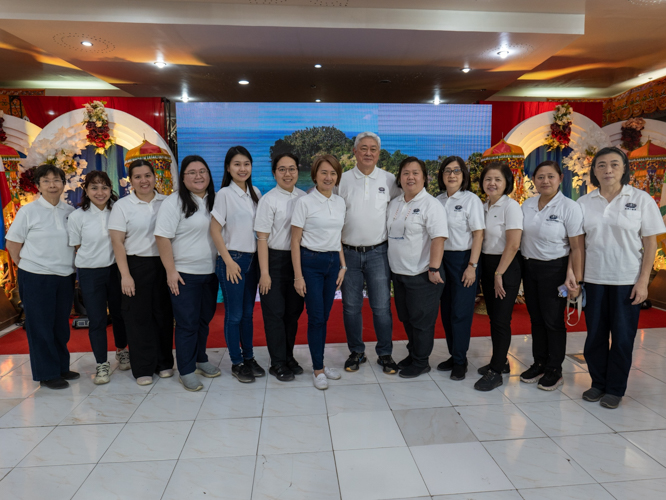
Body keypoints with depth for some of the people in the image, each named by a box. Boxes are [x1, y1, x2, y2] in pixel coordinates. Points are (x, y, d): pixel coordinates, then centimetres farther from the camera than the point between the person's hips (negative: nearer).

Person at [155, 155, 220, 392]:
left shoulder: (214, 200, 8)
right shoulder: (174, 202, -9)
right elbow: (162, 237, -13)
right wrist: (171, 271, -16)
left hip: (210, 272, 6)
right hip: (184, 274, -5)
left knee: (204, 319, 16)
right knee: (187, 323, 1)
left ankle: (200, 359, 33)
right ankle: (186, 371, 14)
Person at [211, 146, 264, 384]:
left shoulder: (255, 193, 8)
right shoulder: (224, 194, -8)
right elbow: (215, 230, -10)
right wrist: (229, 261, -13)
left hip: (252, 258, 5)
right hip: (232, 259, -5)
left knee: (248, 312, 13)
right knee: (234, 315, 3)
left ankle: (249, 358, 26)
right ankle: (237, 363, 16)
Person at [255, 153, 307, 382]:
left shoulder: (304, 197, 5)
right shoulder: (269, 200, -9)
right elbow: (262, 238, -11)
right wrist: (264, 272, -14)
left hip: (298, 259, 5)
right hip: (275, 259, -5)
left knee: (294, 310, 13)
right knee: (275, 312, 3)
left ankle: (289, 357, 30)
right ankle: (278, 363, 18)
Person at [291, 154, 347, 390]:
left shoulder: (340, 202, 8)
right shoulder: (304, 202, -8)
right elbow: (295, 241, -7)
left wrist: (342, 266, 10)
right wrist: (298, 275, -11)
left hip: (333, 262, 5)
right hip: (311, 262, -5)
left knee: (325, 316, 11)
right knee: (316, 317, -2)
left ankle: (320, 363, 25)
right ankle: (317, 369, 12)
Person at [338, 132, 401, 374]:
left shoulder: (389, 180, 4)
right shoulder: (343, 180, 4)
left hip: (378, 252, -1)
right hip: (348, 252, 1)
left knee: (382, 307, 1)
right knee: (351, 306, 9)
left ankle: (385, 354, 18)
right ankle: (356, 352, 25)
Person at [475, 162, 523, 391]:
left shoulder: (511, 206, -12)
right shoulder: (484, 206, 10)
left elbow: (513, 244, -17)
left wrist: (499, 273, -15)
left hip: (506, 266, -7)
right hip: (486, 264, 7)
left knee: (501, 319, -3)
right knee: (493, 316, 13)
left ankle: (496, 372, 6)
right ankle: (501, 361, 29)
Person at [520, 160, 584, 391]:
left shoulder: (569, 207, -10)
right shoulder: (527, 205, 6)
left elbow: (576, 247, -11)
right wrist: (521, 266, 9)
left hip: (554, 268, -5)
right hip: (529, 266, 5)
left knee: (553, 320, 3)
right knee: (536, 319, 13)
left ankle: (554, 370, 19)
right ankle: (539, 363, 27)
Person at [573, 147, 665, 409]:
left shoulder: (641, 200, -3)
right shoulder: (584, 203, 3)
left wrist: (643, 281, -9)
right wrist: (571, 273, -5)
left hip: (627, 281, -2)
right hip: (594, 279, 2)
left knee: (623, 337, 6)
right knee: (595, 335, 10)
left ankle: (615, 389, 22)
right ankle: (598, 383, 27)